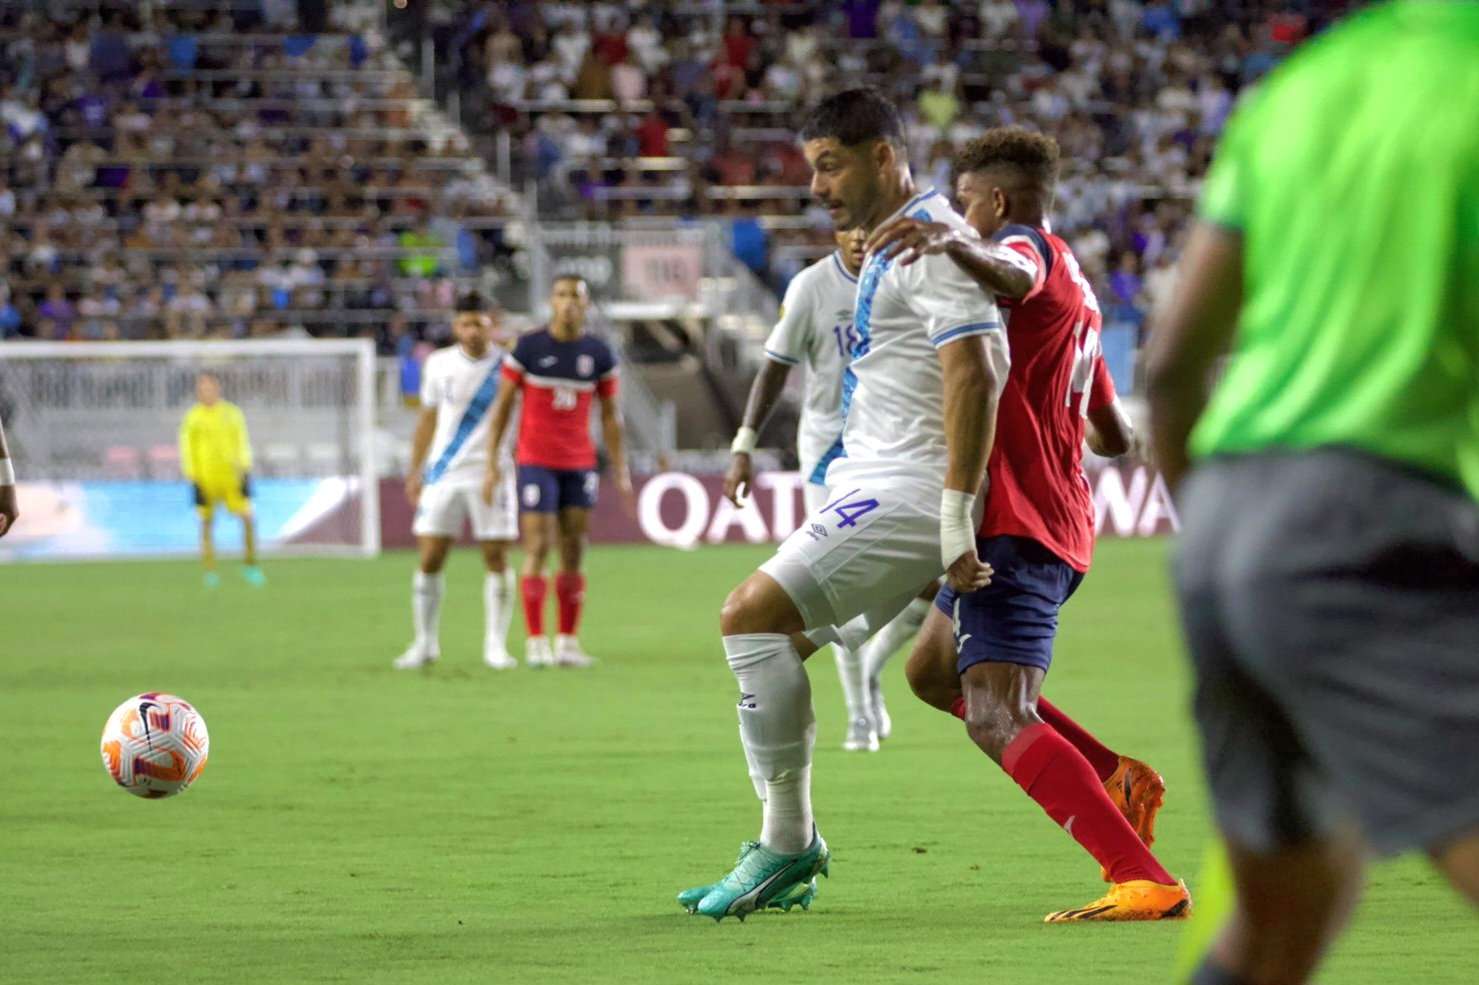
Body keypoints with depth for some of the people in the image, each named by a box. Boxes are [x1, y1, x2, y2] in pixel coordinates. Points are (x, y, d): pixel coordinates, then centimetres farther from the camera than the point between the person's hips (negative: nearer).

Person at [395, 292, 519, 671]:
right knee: (429, 558, -1)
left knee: (497, 558, -4)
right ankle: (425, 643, 10)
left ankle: (496, 645, 4)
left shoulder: (508, 365, -3)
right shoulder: (439, 364, 5)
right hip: (443, 475, 2)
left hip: (491, 474, -2)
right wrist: (415, 471, 13)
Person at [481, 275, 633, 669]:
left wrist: (621, 470, 7)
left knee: (574, 554, 3)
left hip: (580, 464, 3)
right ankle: (536, 641, -4)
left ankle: (569, 641, 8)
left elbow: (610, 415, 10)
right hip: (535, 460, -3)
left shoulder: (599, 354, 4)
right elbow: (503, 404, 1)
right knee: (538, 548, -8)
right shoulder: (528, 347, -4)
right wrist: (492, 461, -4)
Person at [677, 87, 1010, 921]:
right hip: (871, 488, 11)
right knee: (774, 636, 11)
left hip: (906, 493, -11)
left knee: (752, 615, -18)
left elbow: (973, 374, -23)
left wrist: (956, 517, -27)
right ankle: (787, 863, 14)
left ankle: (789, 840, -12)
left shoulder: (930, 241, -13)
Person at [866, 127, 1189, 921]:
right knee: (934, 674, 24)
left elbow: (1011, 272, -35)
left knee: (998, 722, -19)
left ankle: (1144, 881, -29)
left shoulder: (1032, 245, -6)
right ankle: (1118, 779, 16)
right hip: (1058, 520, 11)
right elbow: (1115, 437, 31)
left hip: (1015, 523, -11)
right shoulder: (1076, 293, 23)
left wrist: (948, 242, -56)